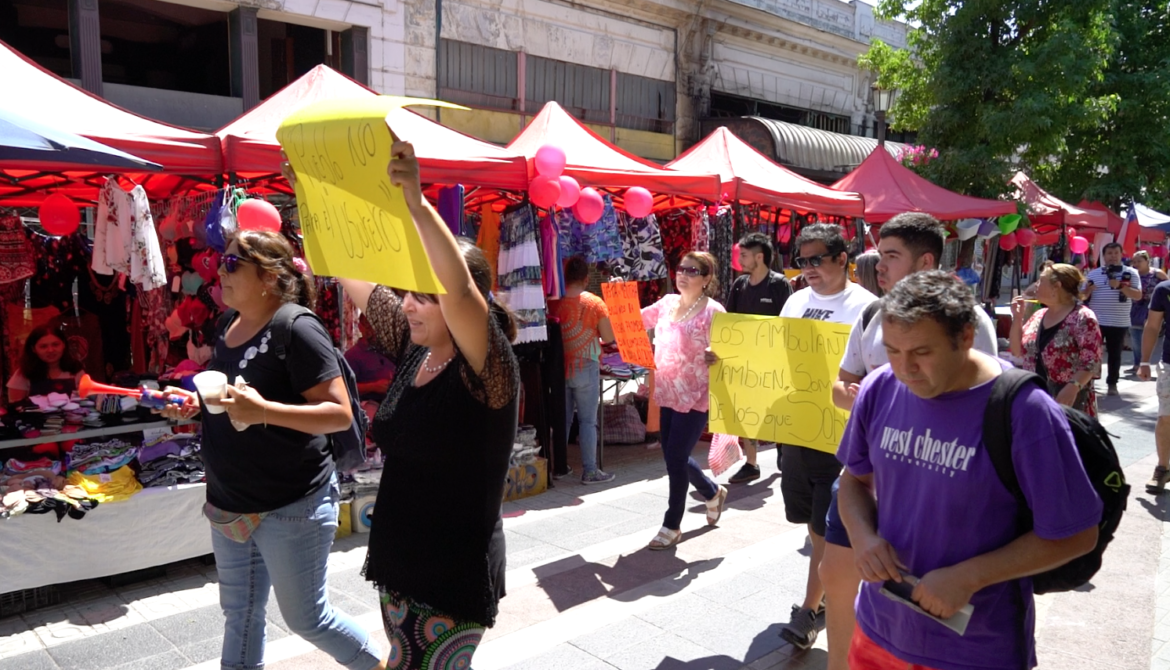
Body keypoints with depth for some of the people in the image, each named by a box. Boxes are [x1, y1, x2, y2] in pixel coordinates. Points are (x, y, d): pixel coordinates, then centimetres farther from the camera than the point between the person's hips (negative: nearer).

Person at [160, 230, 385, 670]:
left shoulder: (296, 329, -19)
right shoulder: (230, 327, 6)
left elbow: (339, 414, -23)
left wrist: (263, 410, -34)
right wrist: (195, 403, 2)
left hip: (291, 507, -8)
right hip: (230, 504, 8)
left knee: (306, 617, 8)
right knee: (239, 613, 20)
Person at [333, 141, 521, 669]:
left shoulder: (487, 370, -19)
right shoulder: (413, 349, 1)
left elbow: (460, 289, -39)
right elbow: (352, 272, 8)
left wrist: (415, 201, -46)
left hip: (454, 581, -7)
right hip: (397, 565, 8)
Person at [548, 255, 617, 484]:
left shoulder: (555, 303, -4)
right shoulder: (594, 303, -10)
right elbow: (609, 337, -5)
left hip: (560, 367, 3)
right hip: (585, 368, -3)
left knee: (563, 418, 13)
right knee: (588, 420, 3)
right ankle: (590, 471, 6)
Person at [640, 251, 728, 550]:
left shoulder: (713, 311, -11)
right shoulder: (667, 303, 8)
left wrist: (715, 356, -33)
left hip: (694, 397, -7)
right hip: (667, 394, 7)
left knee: (675, 459, -2)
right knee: (675, 457, 16)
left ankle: (672, 526, 16)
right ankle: (713, 493, 44)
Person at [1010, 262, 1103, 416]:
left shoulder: (1083, 318, -10)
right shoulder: (1039, 316, 11)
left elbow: (1092, 362, -16)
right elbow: (1018, 352, 14)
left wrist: (1073, 387, -30)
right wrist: (1017, 318, 4)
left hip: (1069, 401, -7)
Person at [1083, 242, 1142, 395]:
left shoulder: (1130, 273, 2)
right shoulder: (1093, 274, 7)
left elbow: (1138, 295, -7)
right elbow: (1083, 296, 10)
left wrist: (1120, 286, -20)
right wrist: (1088, 290, -12)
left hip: (1119, 322, -1)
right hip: (1095, 321, 1)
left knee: (1115, 354, 6)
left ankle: (1112, 383, 15)